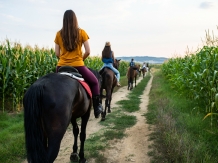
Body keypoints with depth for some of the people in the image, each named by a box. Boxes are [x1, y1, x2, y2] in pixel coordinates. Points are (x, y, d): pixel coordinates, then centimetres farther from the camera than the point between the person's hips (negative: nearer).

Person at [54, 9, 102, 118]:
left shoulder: (59, 34, 3)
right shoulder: (81, 32, -2)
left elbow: (57, 54, 3)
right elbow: (88, 51, -4)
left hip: (62, 66, 2)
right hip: (78, 66, -2)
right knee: (94, 82, 20)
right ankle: (97, 107, 16)